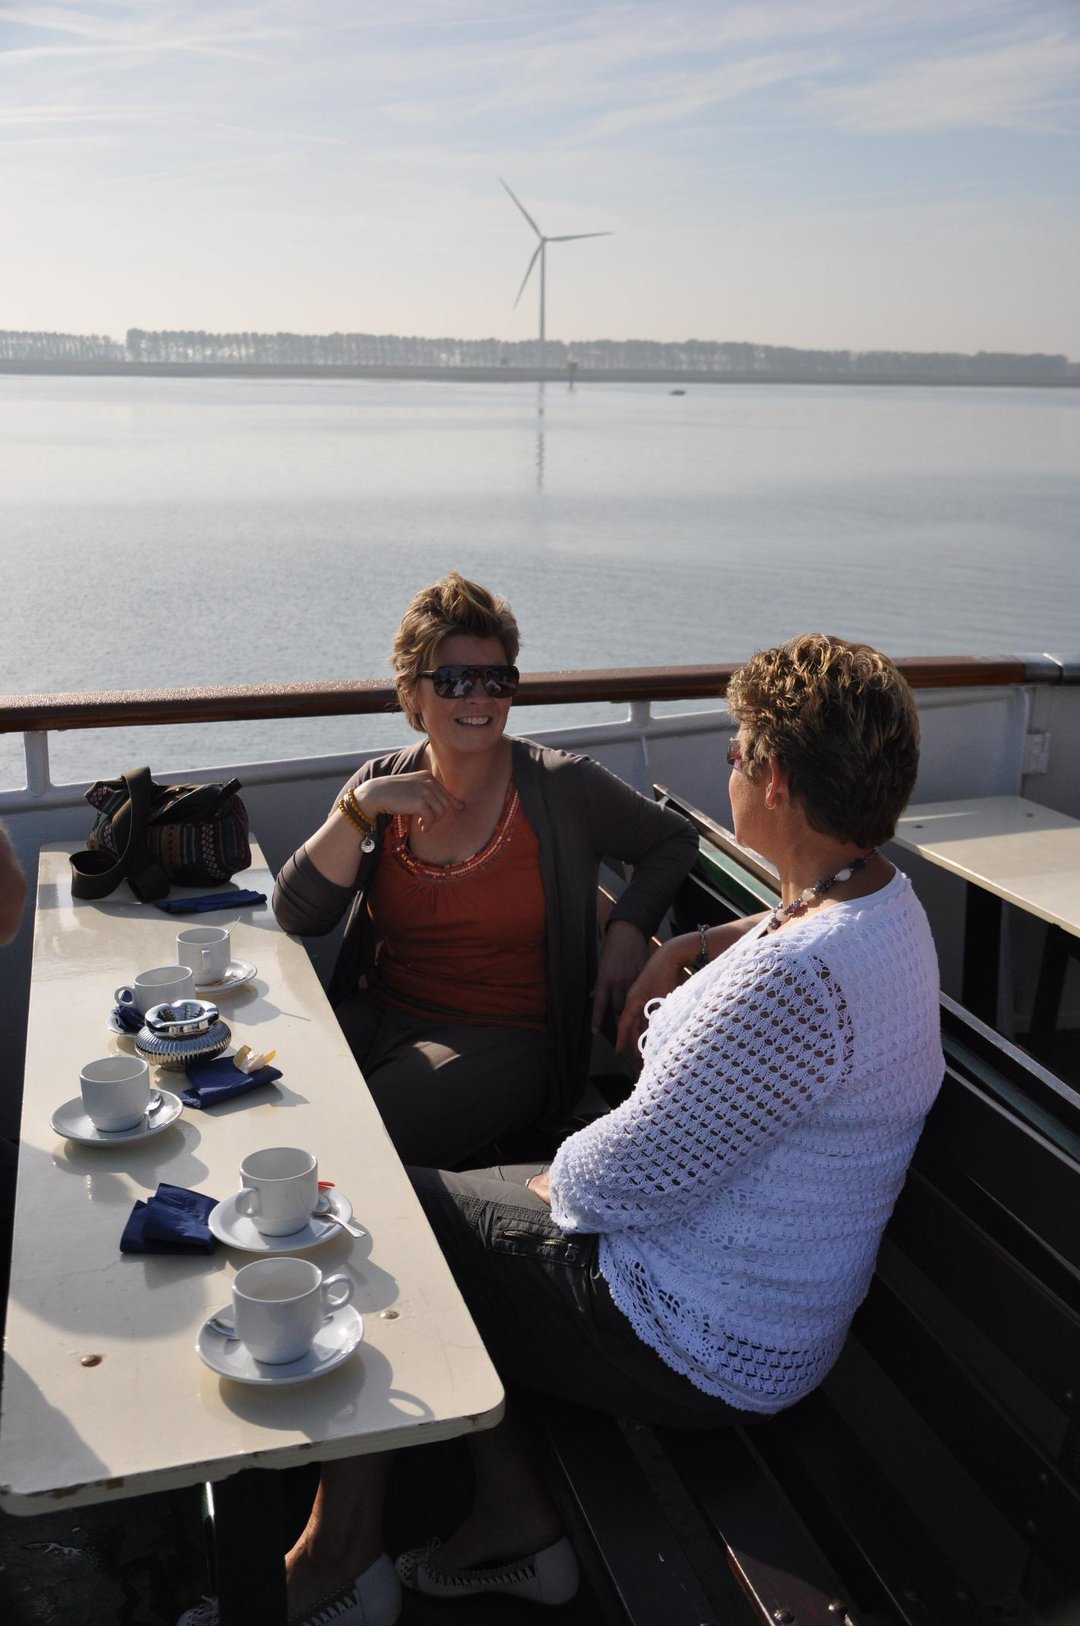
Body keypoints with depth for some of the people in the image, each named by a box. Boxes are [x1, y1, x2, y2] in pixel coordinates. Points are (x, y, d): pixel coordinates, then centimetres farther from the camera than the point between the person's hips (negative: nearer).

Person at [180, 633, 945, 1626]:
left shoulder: (792, 981, -33)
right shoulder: (886, 894, -1)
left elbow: (626, 1179, -26)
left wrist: (559, 1178, -4)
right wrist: (690, 948, 10)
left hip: (699, 1347, -10)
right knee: (438, 1201, 17)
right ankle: (514, 1525, 24)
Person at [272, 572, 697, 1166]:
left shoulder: (562, 789, -4)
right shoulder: (380, 785, 4)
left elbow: (673, 839, 11)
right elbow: (296, 916, -4)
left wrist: (627, 929, -6)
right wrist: (363, 805, -15)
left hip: (502, 1035, -4)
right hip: (376, 1015, 4)